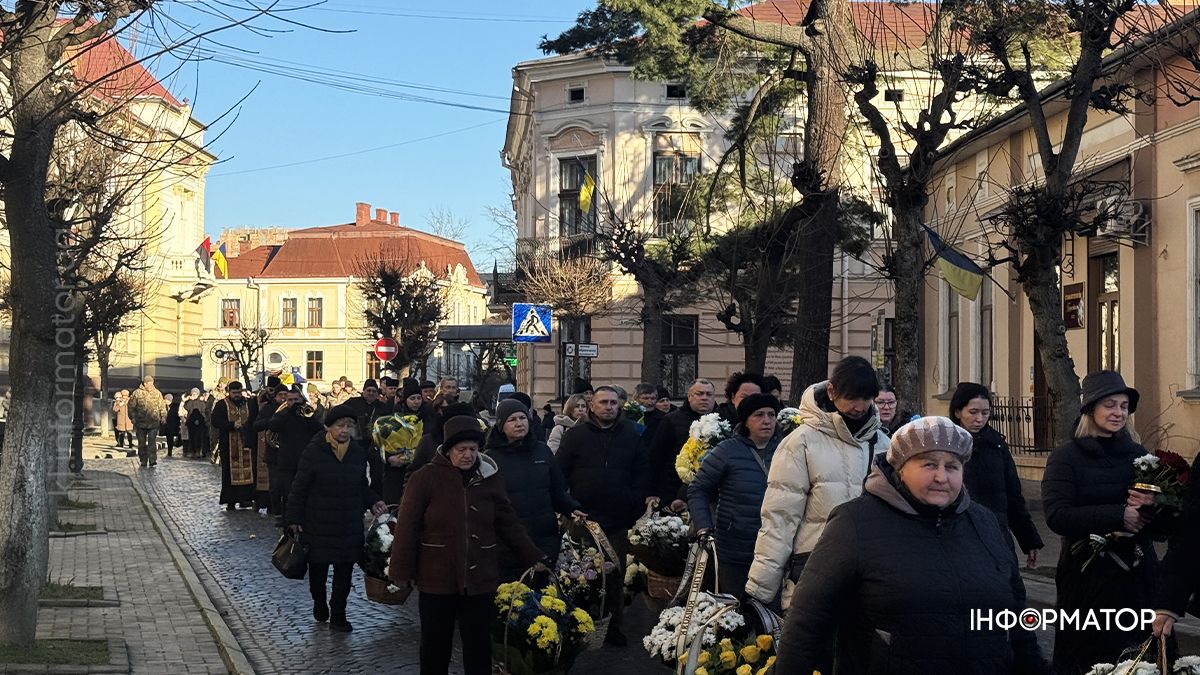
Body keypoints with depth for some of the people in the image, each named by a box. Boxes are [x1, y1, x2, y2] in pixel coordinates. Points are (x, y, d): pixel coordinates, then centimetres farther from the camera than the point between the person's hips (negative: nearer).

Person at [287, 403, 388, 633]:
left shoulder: (359, 452, 2)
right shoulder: (313, 451, -11)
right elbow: (299, 487, -7)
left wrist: (373, 502, -2)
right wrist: (294, 518, -8)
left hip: (349, 525, 3)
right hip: (318, 524, -3)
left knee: (344, 570, 4)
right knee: (318, 567, 10)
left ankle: (338, 615, 14)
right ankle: (319, 603, 34)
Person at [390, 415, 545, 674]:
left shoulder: (489, 477, 3)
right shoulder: (426, 478, -7)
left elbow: (508, 524, 9)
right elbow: (407, 528, -6)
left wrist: (534, 559, 6)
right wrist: (402, 571, -7)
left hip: (480, 580, 2)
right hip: (437, 580, -2)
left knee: (479, 646, 9)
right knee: (435, 646, 10)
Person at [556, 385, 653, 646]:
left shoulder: (630, 435, 7)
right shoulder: (576, 434, 1)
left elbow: (642, 472, 10)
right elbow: (560, 472, 0)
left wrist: (639, 502, -1)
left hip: (619, 520, 2)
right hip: (584, 518, -2)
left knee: (616, 576, 6)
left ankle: (613, 627, 16)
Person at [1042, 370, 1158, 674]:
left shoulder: (1138, 455, 8)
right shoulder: (1065, 458, -3)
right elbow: (1057, 516, -17)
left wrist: (1151, 507, -13)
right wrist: (1119, 515, -22)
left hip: (1138, 574, 4)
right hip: (1088, 577, -3)